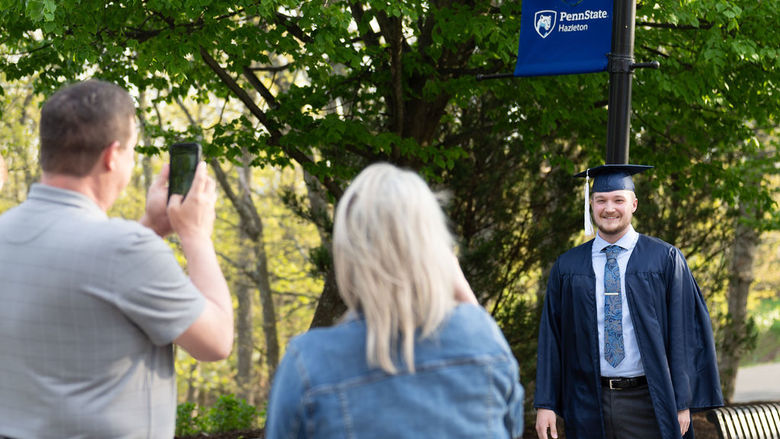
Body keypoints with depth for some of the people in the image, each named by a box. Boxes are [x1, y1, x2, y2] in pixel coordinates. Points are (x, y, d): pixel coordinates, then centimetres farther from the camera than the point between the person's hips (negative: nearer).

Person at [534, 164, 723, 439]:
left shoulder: (665, 260, 0)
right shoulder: (567, 267, 7)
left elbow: (684, 333, -2)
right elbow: (550, 337, 6)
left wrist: (682, 403, -6)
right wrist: (545, 403, 0)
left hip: (647, 405, -2)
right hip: (588, 405, 2)